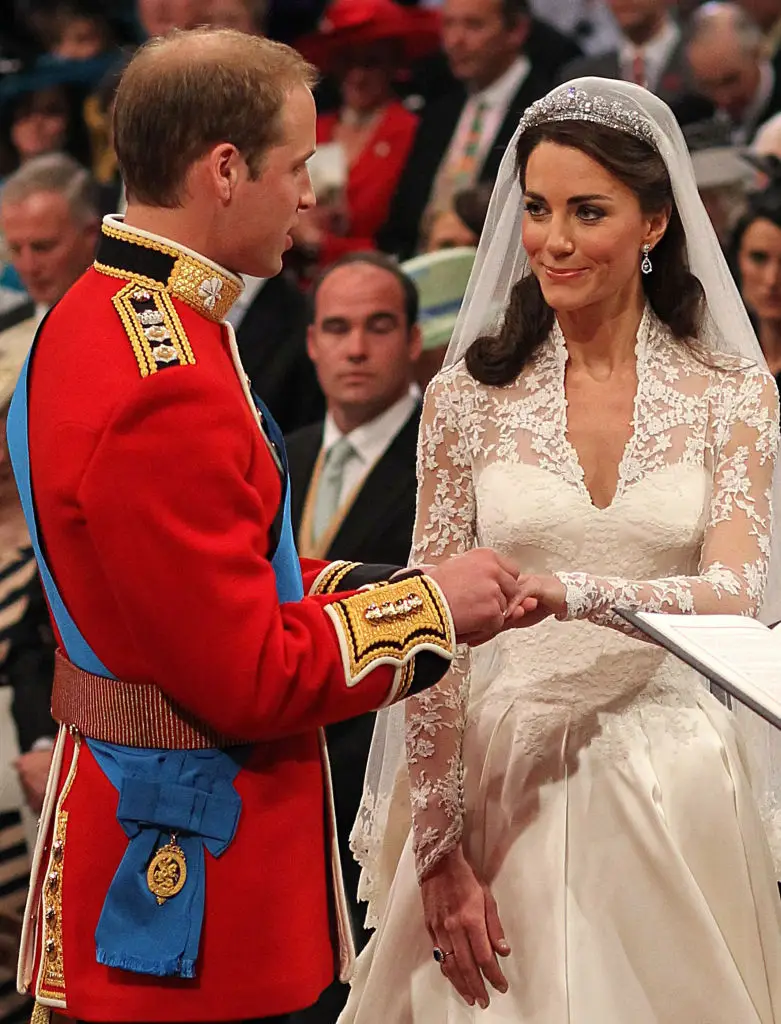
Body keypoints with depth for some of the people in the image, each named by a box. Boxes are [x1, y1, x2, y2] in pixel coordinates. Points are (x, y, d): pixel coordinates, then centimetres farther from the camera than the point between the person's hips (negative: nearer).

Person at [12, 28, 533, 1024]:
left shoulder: (96, 317, 9)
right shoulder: (166, 392, -24)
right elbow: (251, 676, -22)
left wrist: (383, 588, 6)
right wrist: (427, 604, -10)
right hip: (188, 877, -10)